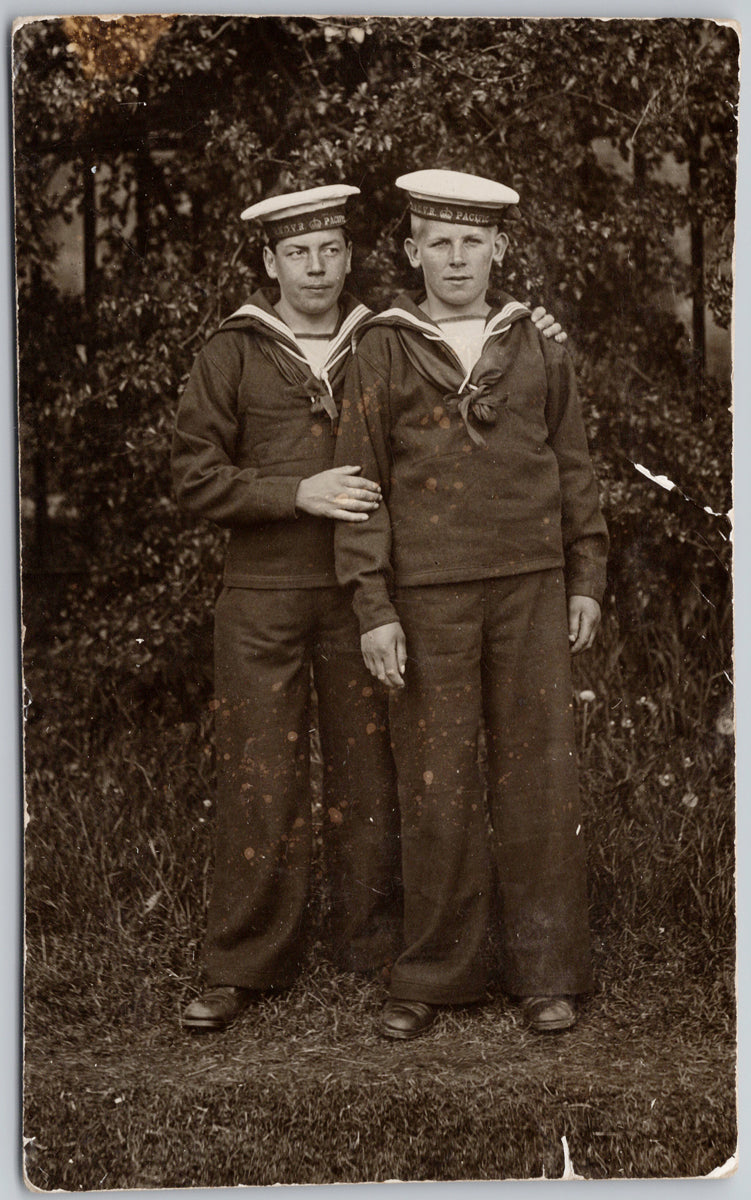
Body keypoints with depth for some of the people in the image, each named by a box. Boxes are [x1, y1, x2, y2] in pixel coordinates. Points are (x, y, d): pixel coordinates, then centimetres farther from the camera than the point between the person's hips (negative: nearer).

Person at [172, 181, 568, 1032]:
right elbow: (195, 476, -4)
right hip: (262, 600, -2)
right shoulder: (232, 355, 3)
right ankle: (245, 965, 9)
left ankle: (375, 945, 19)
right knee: (259, 776, -1)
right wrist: (299, 493, -16)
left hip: (361, 596, 2)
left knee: (368, 771, 6)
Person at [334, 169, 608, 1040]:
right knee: (435, 784, 1)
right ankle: (434, 975, 14)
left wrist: (585, 581, 5)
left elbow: (572, 468, 11)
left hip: (530, 591, 2)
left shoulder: (536, 345, 7)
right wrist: (373, 612, -9)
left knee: (537, 776, 2)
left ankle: (543, 971, 12)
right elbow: (360, 485, -2)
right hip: (428, 599, -2)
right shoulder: (381, 353, 1)